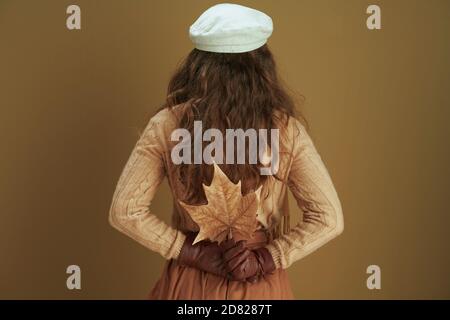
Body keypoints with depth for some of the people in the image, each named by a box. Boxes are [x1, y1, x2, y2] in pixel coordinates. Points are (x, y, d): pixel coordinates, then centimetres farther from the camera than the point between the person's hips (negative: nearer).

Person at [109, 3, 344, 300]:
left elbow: (125, 211, -11)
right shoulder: (286, 129, -13)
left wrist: (194, 253, -9)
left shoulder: (167, 125, -13)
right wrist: (266, 259, -12)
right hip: (260, 286, 0)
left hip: (190, 282, 0)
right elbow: (329, 218, -13)